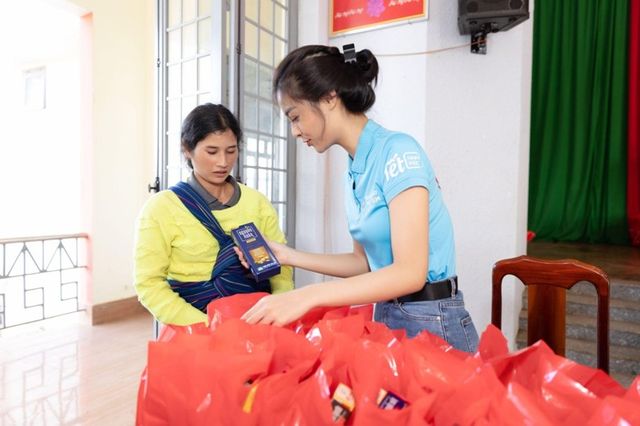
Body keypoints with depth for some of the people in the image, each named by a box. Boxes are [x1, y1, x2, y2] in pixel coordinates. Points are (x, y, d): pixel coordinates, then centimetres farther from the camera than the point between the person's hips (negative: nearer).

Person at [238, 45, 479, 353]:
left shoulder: (398, 151, -19)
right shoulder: (353, 173, 5)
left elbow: (410, 272, -26)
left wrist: (307, 296, -30)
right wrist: (291, 256, 7)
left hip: (431, 322, -7)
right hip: (385, 315, 7)